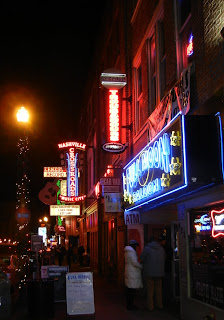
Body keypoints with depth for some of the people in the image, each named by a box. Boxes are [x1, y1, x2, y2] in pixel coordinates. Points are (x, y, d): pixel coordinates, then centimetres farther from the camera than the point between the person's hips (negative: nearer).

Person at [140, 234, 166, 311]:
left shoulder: (147, 248, -9)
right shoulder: (161, 249, 1)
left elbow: (142, 259, -6)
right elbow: (164, 259, 13)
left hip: (149, 272, -3)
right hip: (159, 272, 3)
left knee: (150, 289, 3)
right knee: (158, 289, 13)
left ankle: (150, 306, 4)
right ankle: (160, 305, 18)